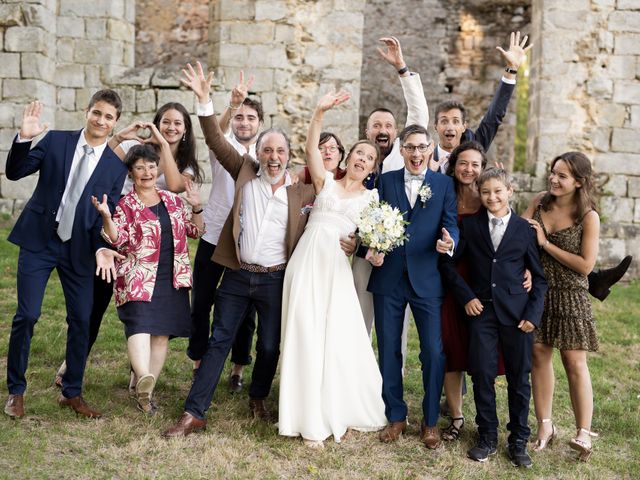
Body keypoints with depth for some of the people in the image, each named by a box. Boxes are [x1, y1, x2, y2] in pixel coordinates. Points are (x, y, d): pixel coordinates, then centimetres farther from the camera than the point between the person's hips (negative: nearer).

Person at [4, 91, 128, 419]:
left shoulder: (116, 166, 2)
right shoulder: (56, 141, 0)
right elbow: (14, 172, -3)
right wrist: (24, 138, -19)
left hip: (79, 248, 2)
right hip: (39, 241, -1)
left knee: (81, 320, 3)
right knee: (27, 315, -4)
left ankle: (72, 393, 21)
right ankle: (15, 391, 14)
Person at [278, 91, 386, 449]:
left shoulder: (371, 196, 14)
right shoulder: (325, 181, 12)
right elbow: (311, 149, -4)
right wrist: (320, 112, -16)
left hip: (337, 267, 1)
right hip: (307, 261, 0)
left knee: (340, 339, -2)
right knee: (307, 337, -2)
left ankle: (340, 410, 18)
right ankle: (312, 419, 6)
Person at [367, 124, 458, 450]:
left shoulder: (444, 184, 5)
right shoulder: (386, 181, 9)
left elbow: (450, 224, -3)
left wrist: (448, 241, -26)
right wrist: (372, 249, -15)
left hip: (427, 279, -1)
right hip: (388, 277, 2)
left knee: (433, 351, 0)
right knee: (388, 350, 9)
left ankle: (430, 421, 16)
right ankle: (395, 417, 24)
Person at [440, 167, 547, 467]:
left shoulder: (525, 228, 3)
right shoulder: (470, 225, 5)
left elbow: (539, 276, 6)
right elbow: (448, 262, 7)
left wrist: (533, 314, -4)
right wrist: (465, 296, -3)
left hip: (517, 313, 0)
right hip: (481, 310, 0)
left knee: (519, 378, 6)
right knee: (482, 376, 2)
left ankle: (518, 440, 19)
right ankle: (487, 437, 18)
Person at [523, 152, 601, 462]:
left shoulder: (588, 217, -9)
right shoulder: (540, 202, 2)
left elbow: (585, 265, -14)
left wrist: (545, 243, -14)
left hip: (569, 297, -4)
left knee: (574, 362, -2)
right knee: (539, 355, 6)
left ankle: (584, 433, 5)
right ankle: (545, 425, 17)